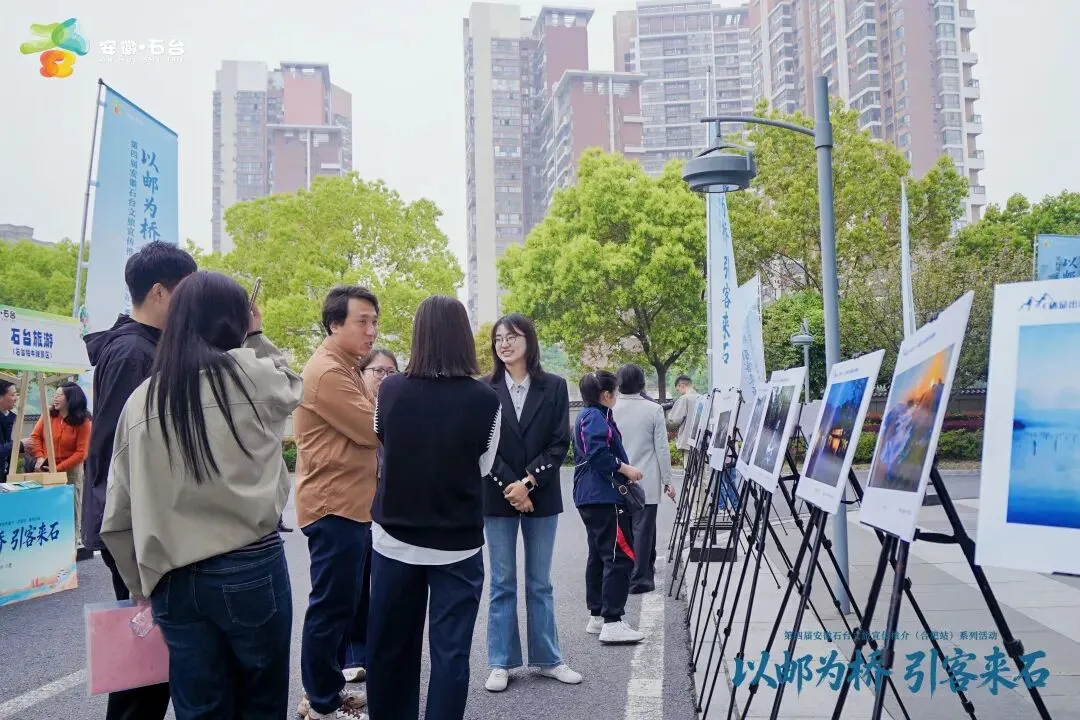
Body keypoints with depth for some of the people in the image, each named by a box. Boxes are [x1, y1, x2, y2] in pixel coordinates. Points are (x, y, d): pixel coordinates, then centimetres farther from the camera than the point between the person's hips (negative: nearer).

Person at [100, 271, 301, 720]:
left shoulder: (142, 399, 4)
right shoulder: (251, 376, -8)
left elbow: (118, 514, 5)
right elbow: (293, 386, 16)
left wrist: (146, 584, 15)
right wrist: (256, 336, 23)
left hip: (174, 581, 4)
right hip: (251, 567, -4)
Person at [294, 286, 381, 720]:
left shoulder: (343, 369, 18)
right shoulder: (327, 372, -17)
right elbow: (372, 429, -19)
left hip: (352, 504, 11)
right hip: (334, 506, -11)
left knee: (345, 603, 17)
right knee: (331, 607, -2)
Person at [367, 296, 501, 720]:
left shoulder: (390, 390, -8)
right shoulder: (485, 400, -13)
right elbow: (483, 468, 0)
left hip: (394, 538, 2)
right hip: (457, 543, -2)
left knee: (391, 646, 17)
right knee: (450, 650, 8)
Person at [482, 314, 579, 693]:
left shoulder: (554, 386, 1)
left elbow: (560, 443, -3)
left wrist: (529, 481, -13)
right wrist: (510, 486, -13)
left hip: (542, 496, 1)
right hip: (497, 498, -1)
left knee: (540, 583, 11)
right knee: (502, 584, 7)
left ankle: (548, 659, 22)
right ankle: (500, 663, 16)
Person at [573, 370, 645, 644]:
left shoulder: (587, 415, 19)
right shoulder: (596, 417, -12)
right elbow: (598, 454, -24)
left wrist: (623, 468, 18)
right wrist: (625, 468, -15)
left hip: (590, 497, 11)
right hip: (604, 497, -11)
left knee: (599, 555, 15)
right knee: (619, 557, -10)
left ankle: (597, 615, 21)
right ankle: (612, 623, -11)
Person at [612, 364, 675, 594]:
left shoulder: (609, 410, -3)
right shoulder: (653, 410, -8)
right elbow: (662, 448, -7)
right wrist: (667, 480, 2)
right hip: (646, 482, -3)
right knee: (642, 529, 3)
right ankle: (638, 579, 6)